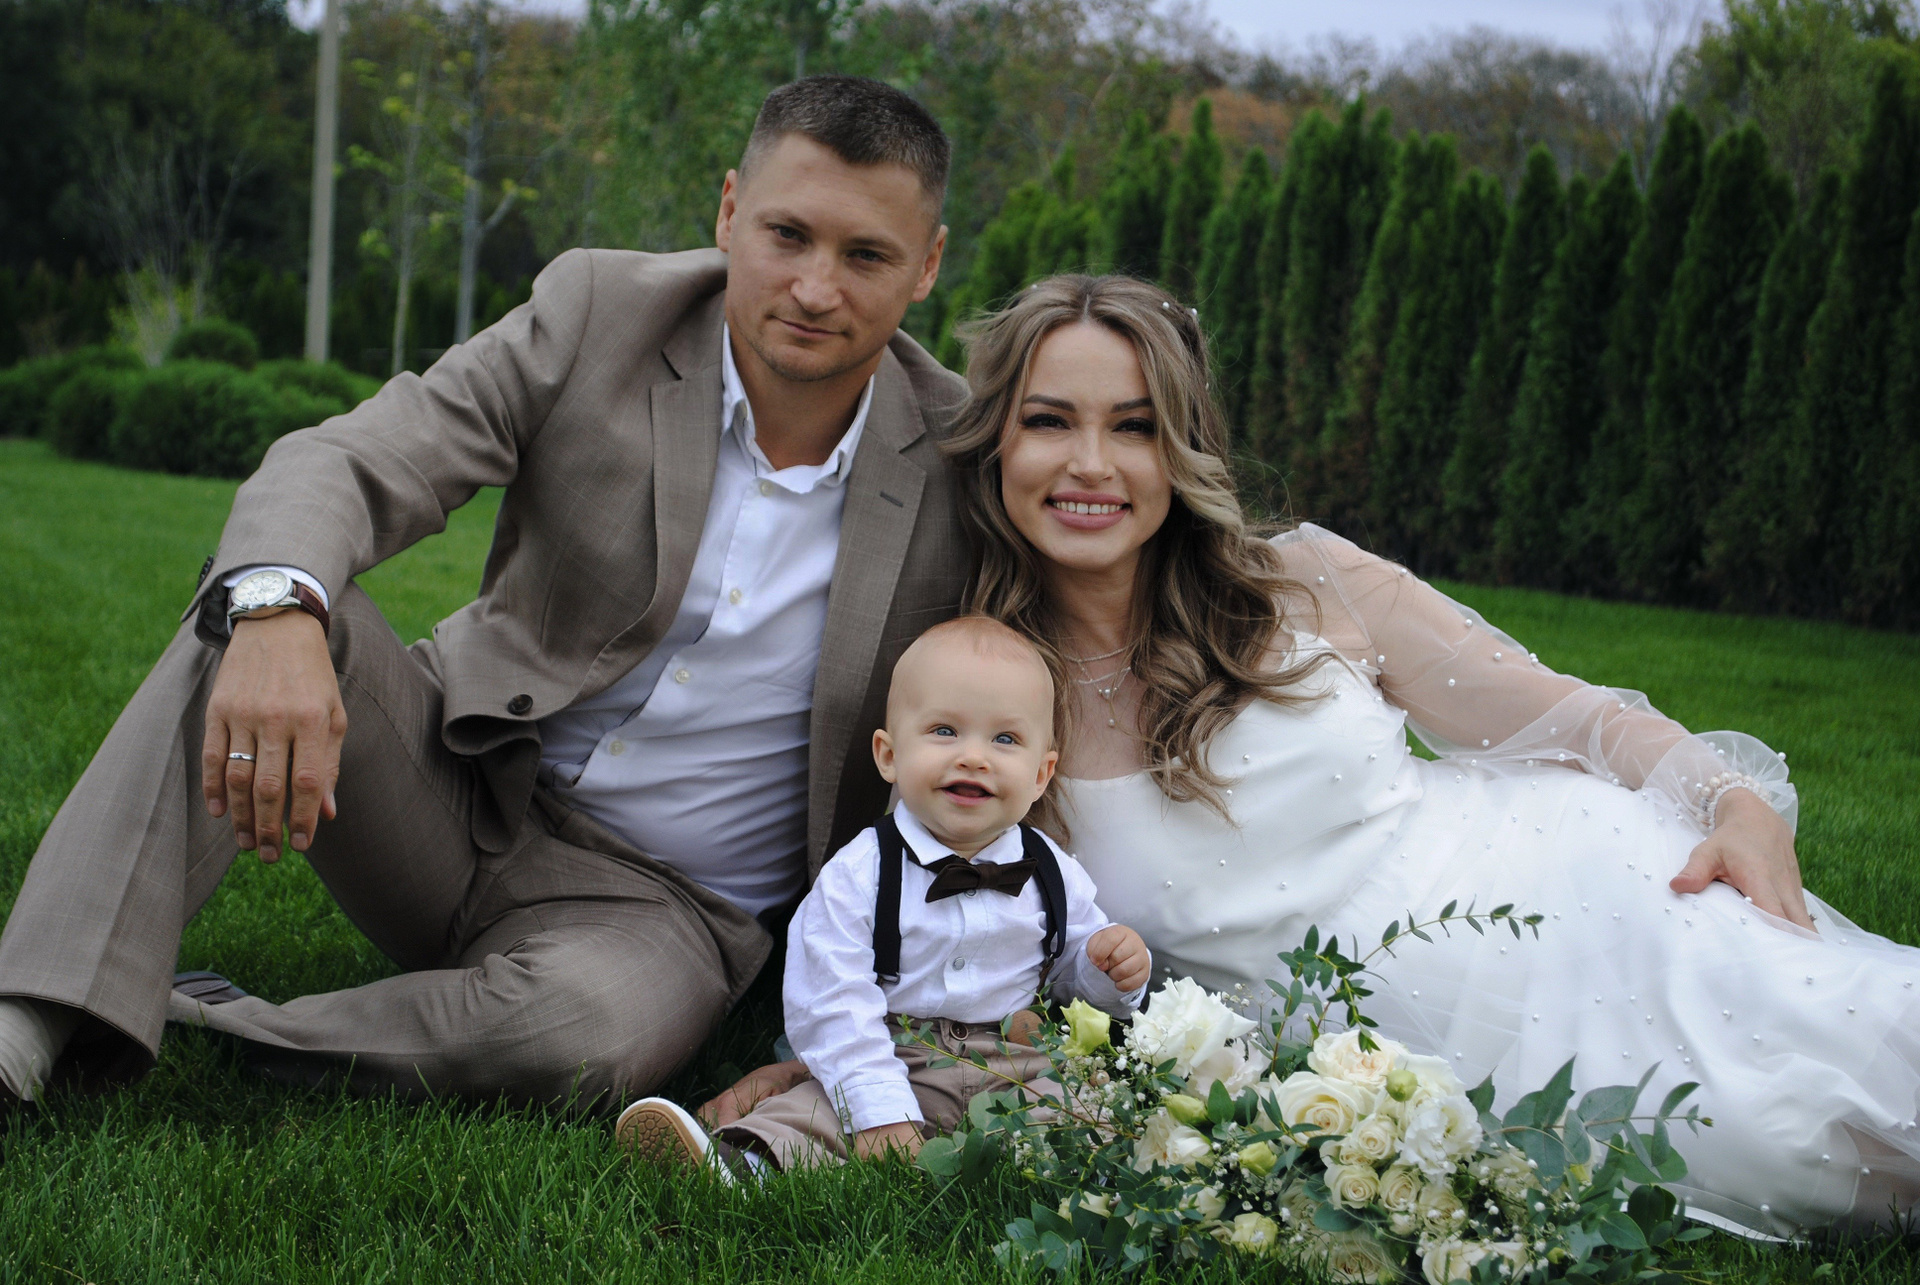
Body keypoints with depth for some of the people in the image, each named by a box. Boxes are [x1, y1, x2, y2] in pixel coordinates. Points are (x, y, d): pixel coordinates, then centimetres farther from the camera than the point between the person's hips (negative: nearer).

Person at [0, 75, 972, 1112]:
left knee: (595, 1037, -37)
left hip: (662, 907, -1)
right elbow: (344, 463, -19)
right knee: (257, 600, -25)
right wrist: (277, 611, -41)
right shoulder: (598, 315, -8)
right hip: (457, 797, 2)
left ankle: (186, 1029, -18)